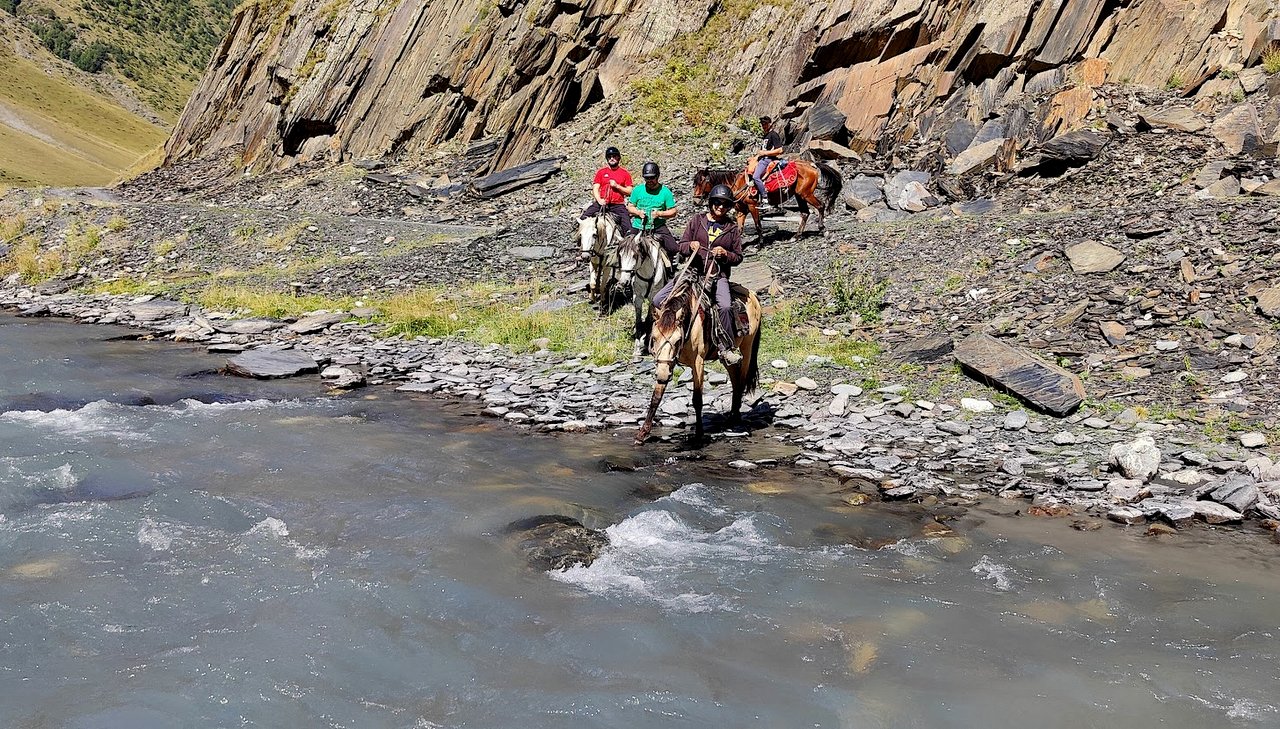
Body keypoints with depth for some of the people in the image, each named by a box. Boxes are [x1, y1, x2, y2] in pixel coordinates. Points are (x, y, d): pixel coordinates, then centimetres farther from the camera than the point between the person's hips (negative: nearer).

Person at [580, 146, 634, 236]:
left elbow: (629, 191, 6)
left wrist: (617, 186, -10)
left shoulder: (625, 173, 8)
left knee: (628, 228, -16)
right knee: (584, 217, -17)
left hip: (618, 205, -1)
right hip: (601, 203, 1)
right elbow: (595, 188, 6)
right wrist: (599, 200, -13)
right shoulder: (601, 172, 10)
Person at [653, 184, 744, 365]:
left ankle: (728, 347, -15)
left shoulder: (732, 228, 8)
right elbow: (681, 246, 11)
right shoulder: (697, 221, 10)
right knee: (658, 300, -10)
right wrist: (690, 246, -11)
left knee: (724, 306, -31)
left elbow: (738, 257, 11)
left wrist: (725, 254, -10)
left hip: (718, 275, -2)